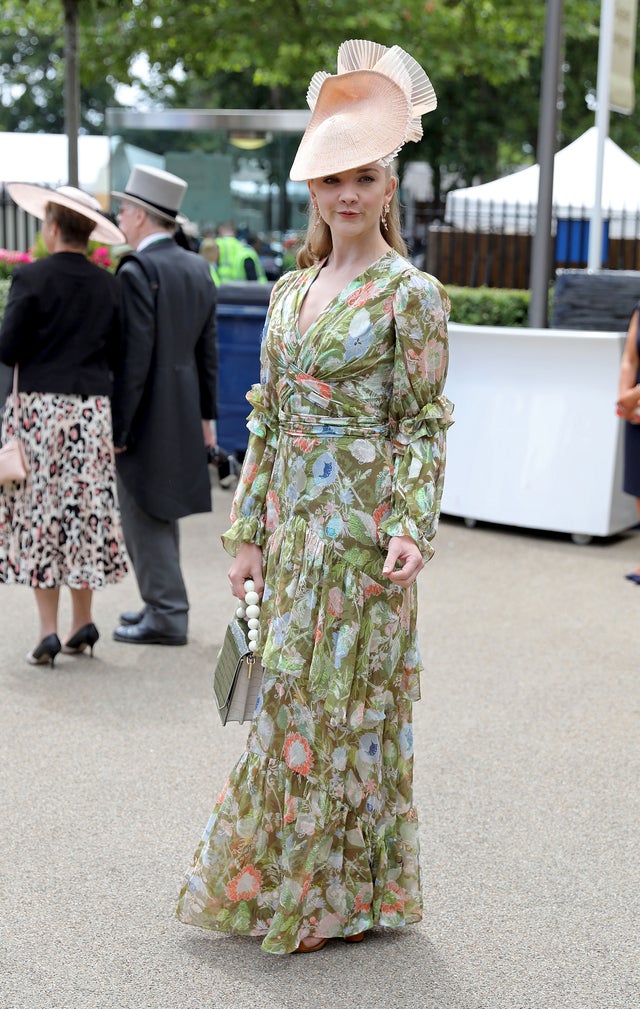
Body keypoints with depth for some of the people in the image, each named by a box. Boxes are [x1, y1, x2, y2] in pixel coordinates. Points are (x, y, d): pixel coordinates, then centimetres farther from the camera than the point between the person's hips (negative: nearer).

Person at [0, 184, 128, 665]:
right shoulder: (109, 284, 4)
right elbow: (117, 355, 7)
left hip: (40, 407, -4)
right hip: (94, 409, 4)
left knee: (39, 516, 2)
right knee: (85, 512, 12)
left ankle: (48, 630, 0)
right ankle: (83, 622, 16)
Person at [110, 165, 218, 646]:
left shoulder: (137, 271, -17)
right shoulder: (198, 268, 7)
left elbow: (134, 356, -21)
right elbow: (208, 349, 11)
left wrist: (117, 426, -16)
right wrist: (207, 414, 16)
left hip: (146, 416, -8)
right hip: (182, 414, 8)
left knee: (145, 516, 0)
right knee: (162, 512, 18)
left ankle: (167, 617, 5)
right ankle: (163, 604, 28)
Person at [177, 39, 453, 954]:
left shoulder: (411, 293, -6)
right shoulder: (293, 289, 11)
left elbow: (423, 423, -8)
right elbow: (267, 418, 12)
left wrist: (413, 528, -19)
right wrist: (249, 530, 9)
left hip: (361, 523, -6)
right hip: (293, 518, 6)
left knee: (342, 697, 1)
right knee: (293, 692, 12)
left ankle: (340, 892, 16)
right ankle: (274, 877, 26)